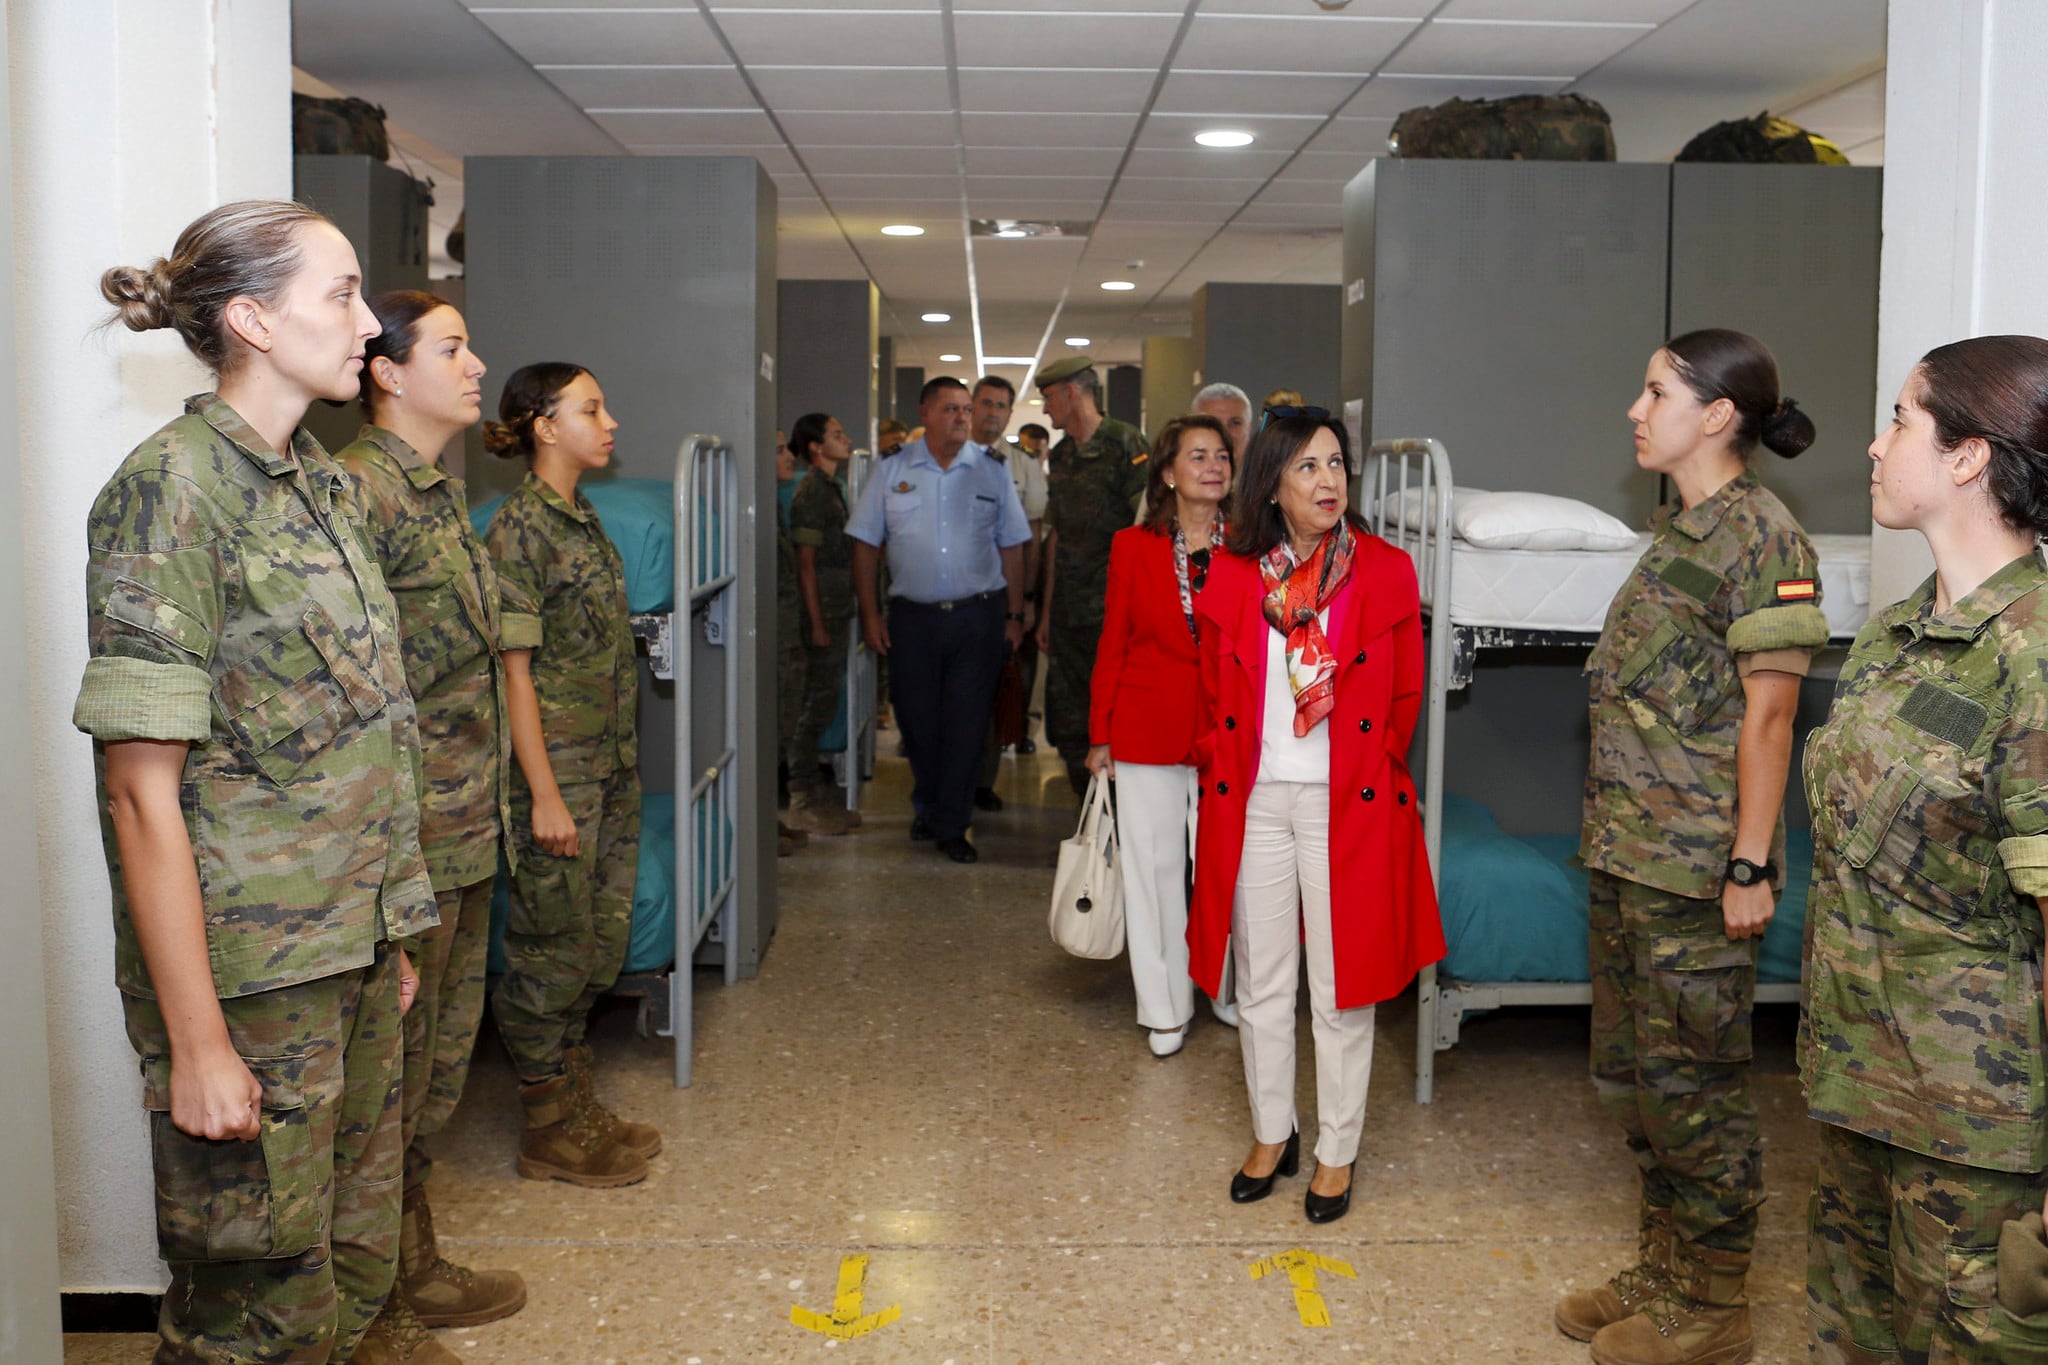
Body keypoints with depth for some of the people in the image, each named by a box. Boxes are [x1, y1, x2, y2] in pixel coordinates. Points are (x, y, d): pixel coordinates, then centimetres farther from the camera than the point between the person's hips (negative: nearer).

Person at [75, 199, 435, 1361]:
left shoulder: (327, 483, 9)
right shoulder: (172, 490, -15)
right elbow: (142, 788, -18)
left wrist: (388, 936, 15)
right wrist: (196, 1043, -18)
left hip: (353, 958, 8)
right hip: (249, 974, -7)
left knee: (358, 1270, 18)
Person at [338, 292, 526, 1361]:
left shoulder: (442, 491, 14)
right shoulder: (360, 490, -16)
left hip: (466, 834, 9)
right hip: (405, 841, -9)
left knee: (438, 1065, 19)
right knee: (389, 1079, 4)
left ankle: (415, 1271, 35)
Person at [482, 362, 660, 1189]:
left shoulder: (581, 518, 13)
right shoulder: (520, 528, -13)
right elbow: (515, 671, -16)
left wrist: (624, 767, 16)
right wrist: (544, 794, -19)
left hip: (612, 770, 9)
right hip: (558, 771, -9)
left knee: (600, 942, 15)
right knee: (553, 950, 2)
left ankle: (575, 1106, 28)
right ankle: (549, 1132, 15)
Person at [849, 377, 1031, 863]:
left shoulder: (992, 473, 6)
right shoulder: (891, 472, 4)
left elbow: (1011, 548, 8)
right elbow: (866, 546, 4)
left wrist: (1014, 615, 4)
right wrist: (871, 614, -1)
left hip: (978, 617, 0)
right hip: (912, 617, 0)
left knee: (966, 723, 0)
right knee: (917, 719, 8)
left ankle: (951, 826, 11)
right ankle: (928, 809, 31)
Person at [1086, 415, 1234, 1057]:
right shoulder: (1133, 546, 2)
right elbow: (1113, 644, 5)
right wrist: (1100, 734, 4)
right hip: (1148, 731, 1)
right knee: (1154, 865, 7)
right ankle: (1166, 1008, 20)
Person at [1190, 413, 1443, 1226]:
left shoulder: (1386, 572, -2)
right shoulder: (1234, 575, 2)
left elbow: (1404, 696, 4)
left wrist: (1376, 771, 3)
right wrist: (1220, 771, 5)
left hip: (1349, 806, -2)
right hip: (1252, 803, 2)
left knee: (1342, 989, 6)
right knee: (1261, 984, 13)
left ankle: (1337, 1152, 22)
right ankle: (1272, 1134, 31)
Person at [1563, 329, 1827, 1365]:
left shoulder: (1761, 534, -13)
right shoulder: (1679, 528, 12)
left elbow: (1767, 714, -16)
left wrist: (1750, 865, -17)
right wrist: (1609, 833, 16)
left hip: (1697, 865, -9)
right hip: (1627, 852, 9)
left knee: (1694, 1082, 3)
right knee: (1631, 1071, 17)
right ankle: (1661, 1271, 32)